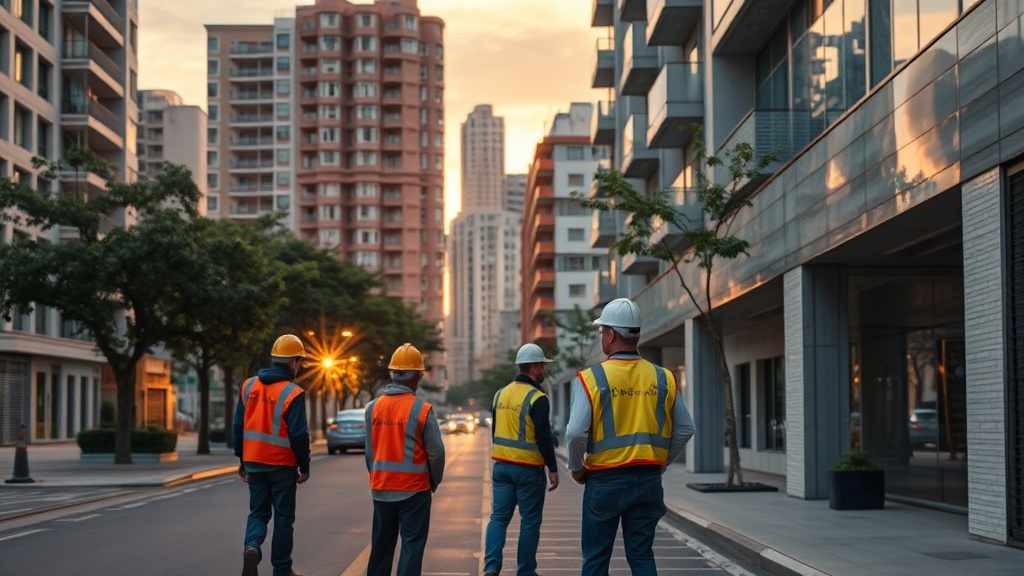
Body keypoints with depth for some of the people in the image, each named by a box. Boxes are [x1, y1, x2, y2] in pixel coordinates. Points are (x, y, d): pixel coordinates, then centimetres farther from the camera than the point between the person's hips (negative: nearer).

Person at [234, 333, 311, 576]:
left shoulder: (249, 386, 3)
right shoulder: (292, 393, -14)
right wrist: (304, 467, -4)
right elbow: (299, 434, -16)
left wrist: (242, 459, 16)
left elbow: (238, 425, 7)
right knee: (283, 516, 9)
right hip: (282, 465, -4)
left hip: (254, 462, 4)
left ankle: (252, 547, -14)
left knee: (258, 512, 14)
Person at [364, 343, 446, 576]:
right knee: (412, 544, 3)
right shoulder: (421, 410, -13)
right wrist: (433, 482, 7)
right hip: (414, 490, -4)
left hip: (381, 489, 4)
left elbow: (369, 451, 3)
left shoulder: (373, 407, -2)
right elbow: (436, 452, -10)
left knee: (381, 544, 16)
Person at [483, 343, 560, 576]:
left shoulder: (501, 394, 9)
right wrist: (553, 469, -11)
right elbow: (543, 438, -18)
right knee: (530, 522, 6)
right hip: (528, 469, -6)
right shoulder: (537, 398, -14)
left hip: (501, 467, 6)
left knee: (499, 517, 7)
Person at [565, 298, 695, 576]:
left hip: (605, 480, -3)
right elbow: (685, 429, 5)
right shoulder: (663, 378, 2)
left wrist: (576, 469, 1)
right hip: (649, 480, 3)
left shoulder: (592, 378, -10)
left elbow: (576, 432, -16)